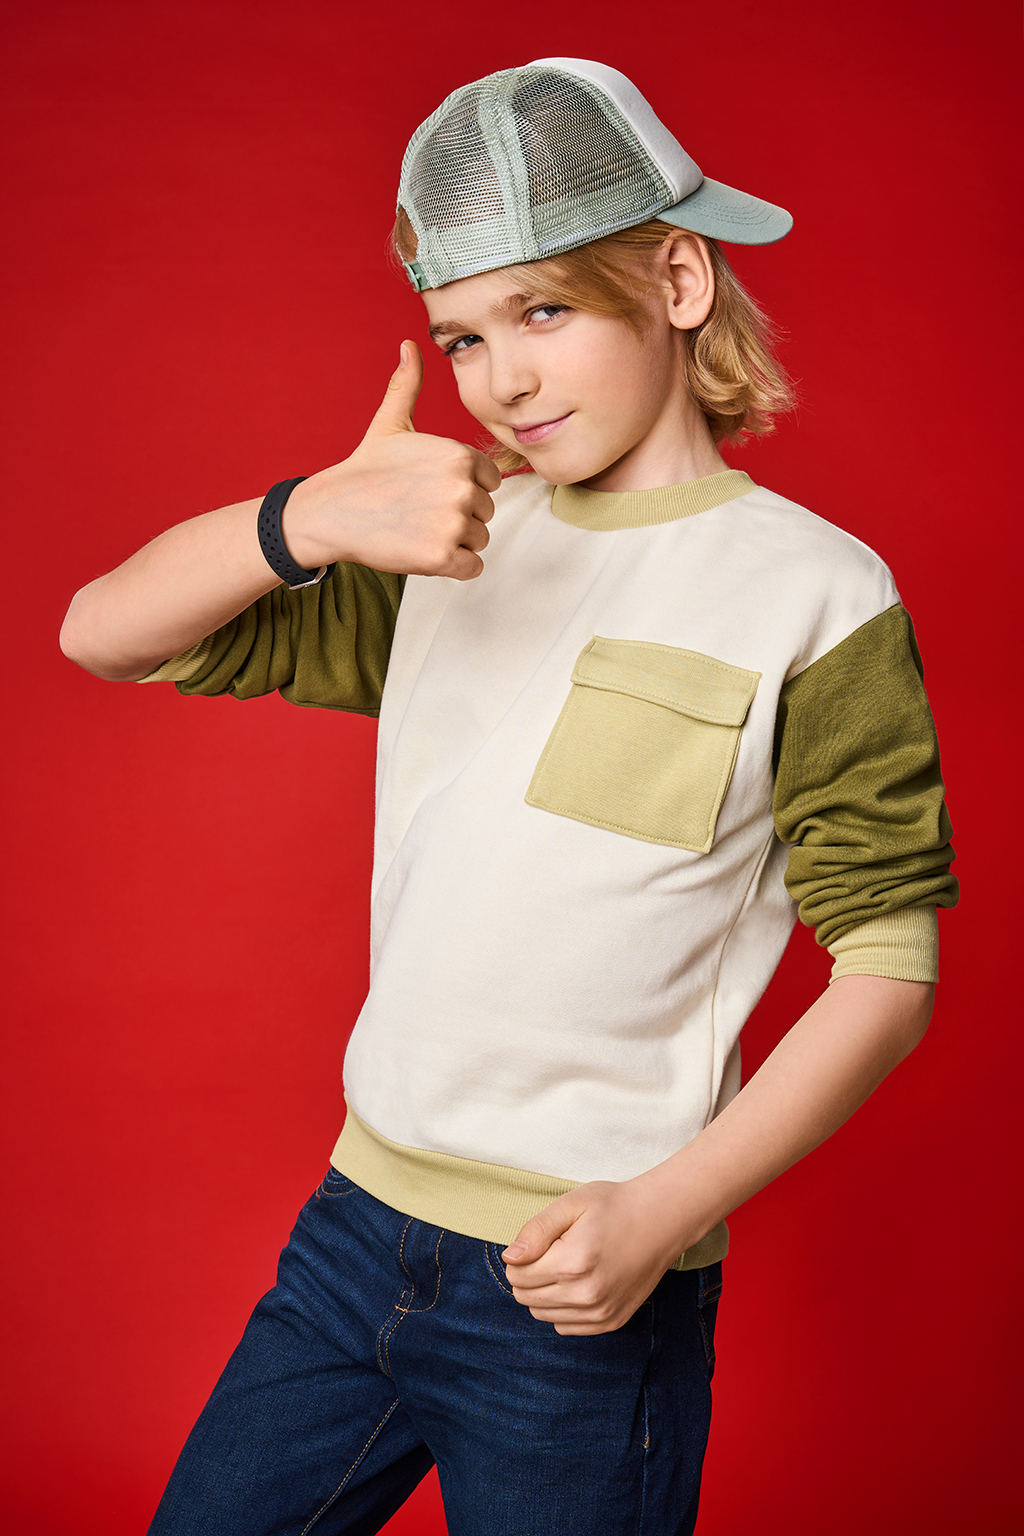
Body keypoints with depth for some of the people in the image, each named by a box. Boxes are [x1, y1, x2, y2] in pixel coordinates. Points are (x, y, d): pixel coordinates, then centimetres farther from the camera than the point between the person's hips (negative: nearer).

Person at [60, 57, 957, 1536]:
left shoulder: (816, 592, -8)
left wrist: (663, 1208, -17)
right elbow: (102, 633, 3)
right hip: (356, 1231, 5)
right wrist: (313, 515, -15)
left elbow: (888, 968, -8)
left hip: (583, 1299, -4)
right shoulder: (453, 546, 7)